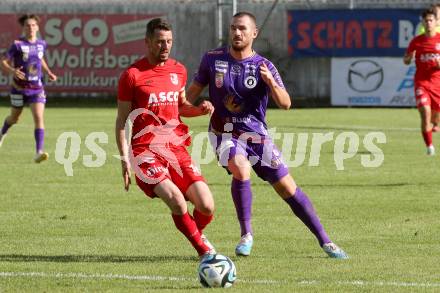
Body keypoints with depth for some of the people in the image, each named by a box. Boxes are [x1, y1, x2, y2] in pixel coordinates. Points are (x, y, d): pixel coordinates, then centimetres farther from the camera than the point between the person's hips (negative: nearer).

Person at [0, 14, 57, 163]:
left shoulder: (41, 44, 2)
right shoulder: (17, 44, -12)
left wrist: (49, 73, 9)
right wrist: (13, 71, -28)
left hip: (36, 88, 2)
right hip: (19, 88, -2)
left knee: (39, 118, -15)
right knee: (14, 118, 16)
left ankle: (39, 152, -19)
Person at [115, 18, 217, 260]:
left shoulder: (178, 71, 11)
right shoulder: (132, 75, -4)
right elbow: (121, 121, 1)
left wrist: (200, 109, 4)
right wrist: (124, 159, -6)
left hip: (176, 148, 5)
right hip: (146, 151, -5)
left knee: (206, 207, -8)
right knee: (176, 200, -26)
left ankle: (197, 234, 27)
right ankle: (203, 248, -3)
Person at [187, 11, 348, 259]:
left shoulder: (264, 66, -6)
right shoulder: (213, 59, -2)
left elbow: (285, 103, -16)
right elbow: (193, 92, 11)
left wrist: (271, 83, -34)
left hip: (256, 134, 1)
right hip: (224, 133, 0)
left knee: (287, 187, -3)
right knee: (241, 171, -30)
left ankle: (325, 241, 7)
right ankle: (247, 235, -12)